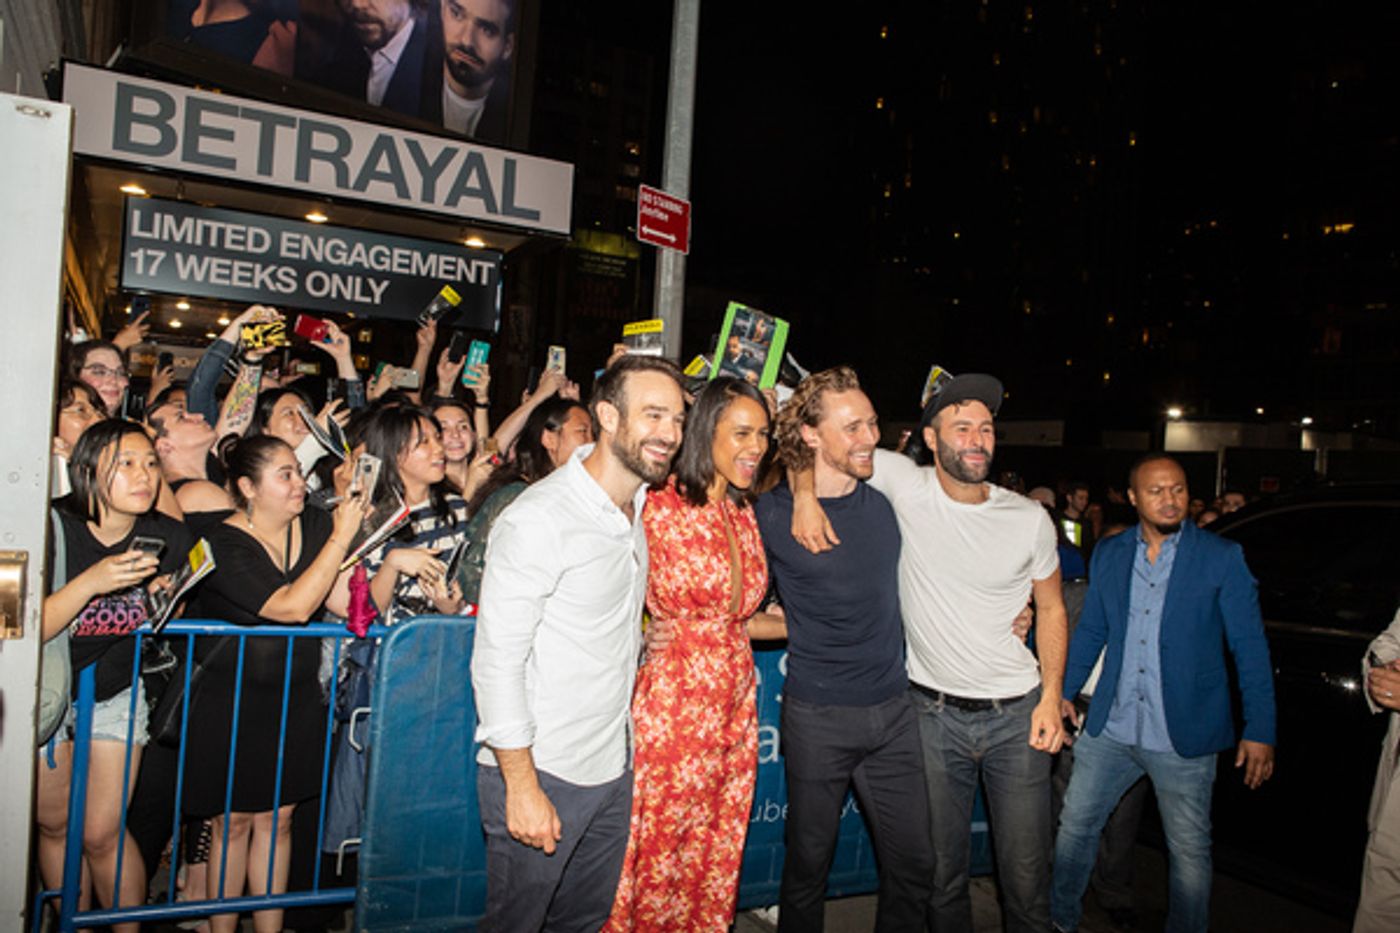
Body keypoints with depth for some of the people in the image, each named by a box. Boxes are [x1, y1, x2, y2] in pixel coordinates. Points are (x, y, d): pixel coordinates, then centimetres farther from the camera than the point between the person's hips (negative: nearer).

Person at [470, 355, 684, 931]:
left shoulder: (639, 507, 4)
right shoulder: (540, 518, -20)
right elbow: (497, 659, -20)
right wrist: (522, 787, -19)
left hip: (612, 770, 7)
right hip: (540, 774, -7)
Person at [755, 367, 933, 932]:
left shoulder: (885, 502, 3)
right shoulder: (773, 516, -10)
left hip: (892, 710, 4)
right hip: (819, 716, -4)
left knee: (914, 866, 11)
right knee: (809, 865, 12)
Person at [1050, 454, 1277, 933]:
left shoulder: (1222, 557, -5)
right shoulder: (1108, 554, 5)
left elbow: (1250, 647, -5)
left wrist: (1260, 731, -9)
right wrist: (1063, 692, 9)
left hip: (1183, 738, -3)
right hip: (1110, 729, 4)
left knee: (1190, 854, 8)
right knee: (1074, 826, 13)